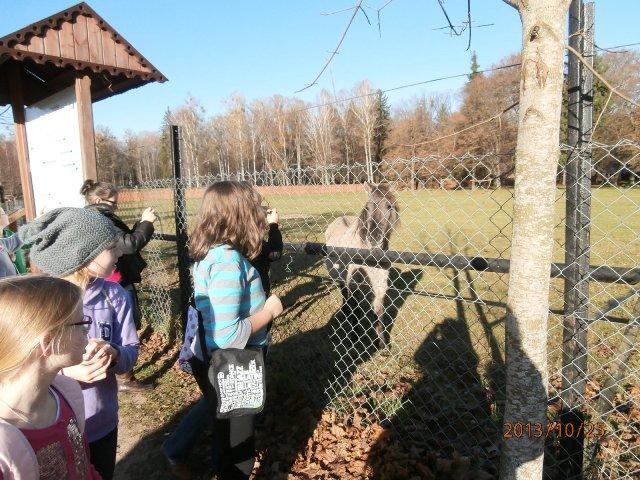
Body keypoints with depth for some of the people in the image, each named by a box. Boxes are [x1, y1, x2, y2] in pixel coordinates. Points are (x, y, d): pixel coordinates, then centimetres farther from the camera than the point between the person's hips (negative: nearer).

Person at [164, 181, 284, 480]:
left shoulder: (208, 253, -2)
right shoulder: (228, 260, -30)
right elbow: (227, 335, -33)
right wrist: (269, 311, -20)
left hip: (213, 361, 9)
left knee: (213, 407, 38)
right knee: (237, 451, 15)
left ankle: (175, 451, 58)